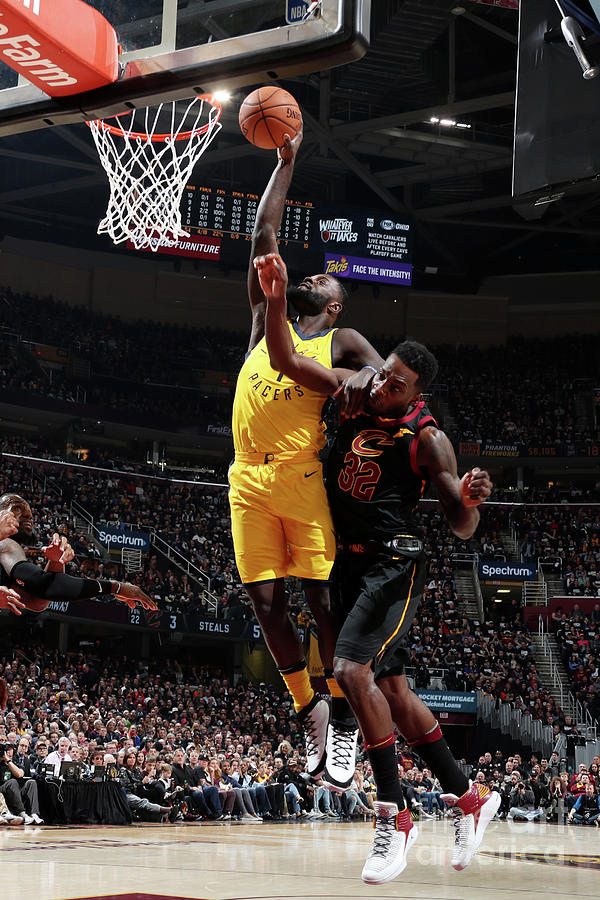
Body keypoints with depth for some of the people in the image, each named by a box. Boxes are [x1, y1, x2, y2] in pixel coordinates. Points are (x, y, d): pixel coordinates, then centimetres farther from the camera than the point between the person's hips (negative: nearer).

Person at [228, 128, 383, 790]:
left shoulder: (342, 343, 10)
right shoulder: (268, 322, 20)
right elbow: (263, 236, 17)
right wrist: (285, 163, 17)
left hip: (305, 479, -4)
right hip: (250, 481, 4)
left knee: (323, 599, -7)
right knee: (266, 603, 2)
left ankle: (342, 721, 4)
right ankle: (307, 710, 17)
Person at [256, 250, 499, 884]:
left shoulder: (427, 438, -11)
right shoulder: (351, 392, 3)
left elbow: (461, 529, -9)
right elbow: (284, 361, -2)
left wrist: (470, 498, -32)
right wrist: (276, 300, -17)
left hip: (394, 562, -7)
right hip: (350, 563, 7)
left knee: (353, 668, -25)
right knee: (391, 687, 10)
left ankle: (393, 815, -17)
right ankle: (469, 797, 23)